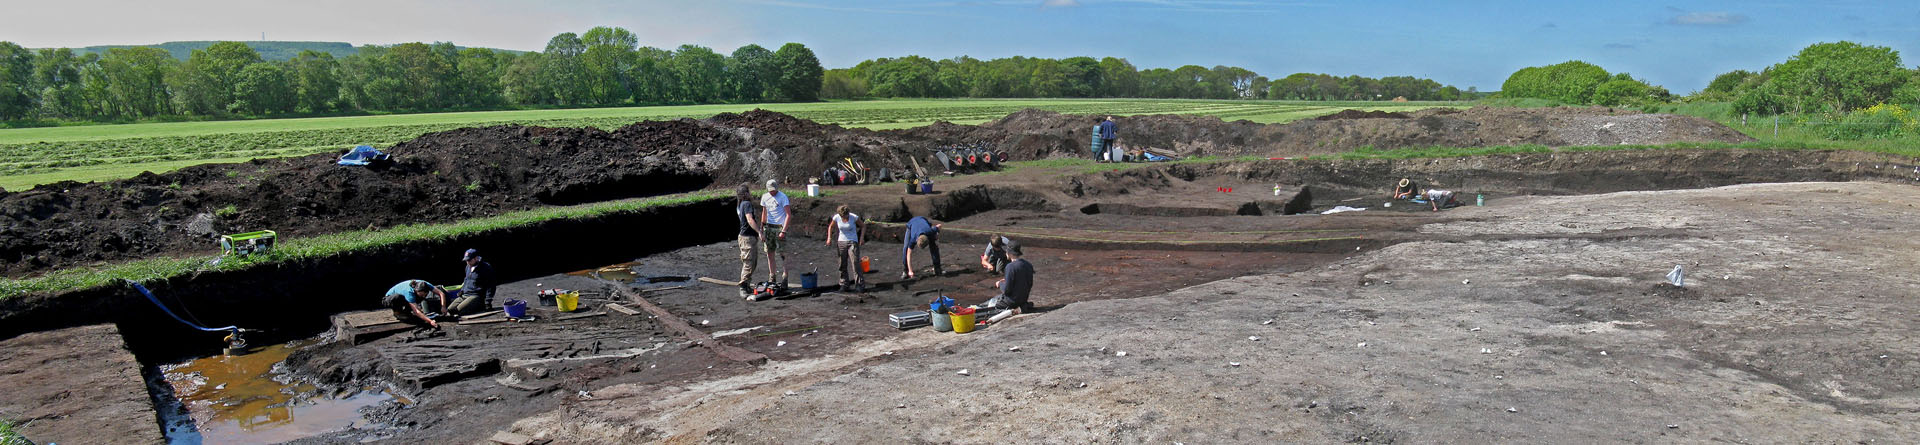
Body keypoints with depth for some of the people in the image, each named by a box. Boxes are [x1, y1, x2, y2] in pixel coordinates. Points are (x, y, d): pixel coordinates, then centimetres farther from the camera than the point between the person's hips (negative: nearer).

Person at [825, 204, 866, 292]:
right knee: (842, 265, 6)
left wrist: (862, 237, -11)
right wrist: (829, 238, 1)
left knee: (855, 263, -12)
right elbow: (831, 227, 12)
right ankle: (844, 284, 17)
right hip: (841, 242, 3)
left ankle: (860, 284, -8)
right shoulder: (836, 217, -7)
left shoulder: (854, 217, -13)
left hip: (853, 242, -3)